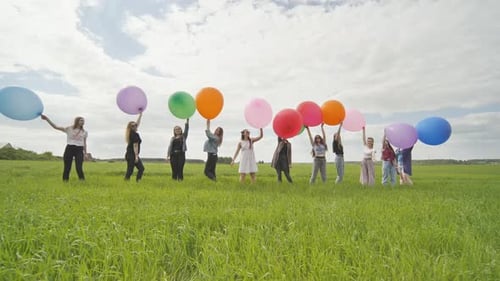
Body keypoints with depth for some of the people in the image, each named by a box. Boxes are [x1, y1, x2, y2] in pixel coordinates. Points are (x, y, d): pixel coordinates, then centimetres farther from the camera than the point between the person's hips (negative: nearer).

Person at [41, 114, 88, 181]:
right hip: (69, 148, 0)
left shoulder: (84, 132, 10)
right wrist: (47, 119, -9)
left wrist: (85, 154, 9)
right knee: (67, 168, 3)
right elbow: (55, 127, 1)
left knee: (79, 168, -8)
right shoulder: (69, 129, 5)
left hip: (79, 150, 0)